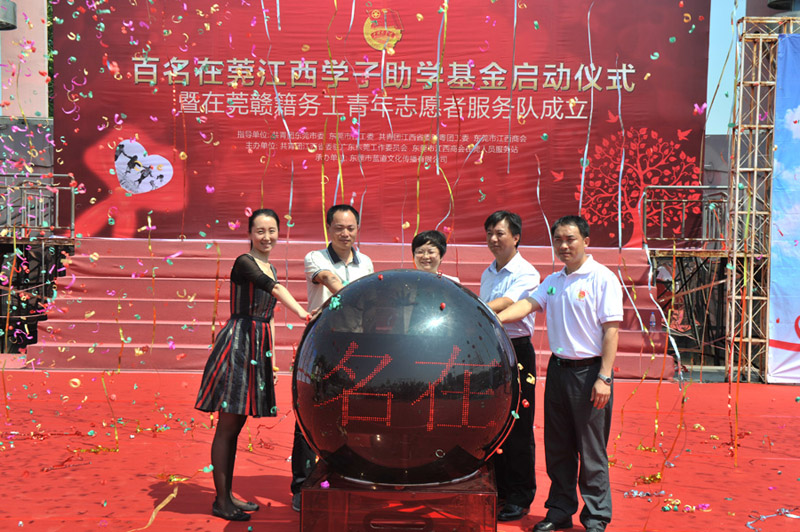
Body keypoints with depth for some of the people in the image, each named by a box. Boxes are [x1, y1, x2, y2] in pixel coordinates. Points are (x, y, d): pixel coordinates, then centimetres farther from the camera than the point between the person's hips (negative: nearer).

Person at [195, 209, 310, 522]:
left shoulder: (270, 268, 16)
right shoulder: (244, 262, -10)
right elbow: (275, 289, -28)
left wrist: (269, 354, 17)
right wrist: (301, 312, -42)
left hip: (257, 348, 8)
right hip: (237, 344, -8)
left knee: (236, 425, 13)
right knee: (227, 425, -3)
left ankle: (228, 495, 21)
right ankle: (221, 501, 4)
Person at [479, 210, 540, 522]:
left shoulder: (526, 274, -10)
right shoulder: (488, 274, 14)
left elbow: (503, 305, -27)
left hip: (517, 351, -7)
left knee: (517, 428, -1)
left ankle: (520, 498, 9)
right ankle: (499, 490, 25)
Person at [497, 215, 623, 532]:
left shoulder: (603, 278, -7)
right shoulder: (553, 281, 12)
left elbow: (611, 330, -11)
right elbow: (528, 304, -1)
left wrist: (604, 377, -17)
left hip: (589, 371, -6)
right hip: (558, 369, 6)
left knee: (591, 450, 1)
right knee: (557, 447, 13)